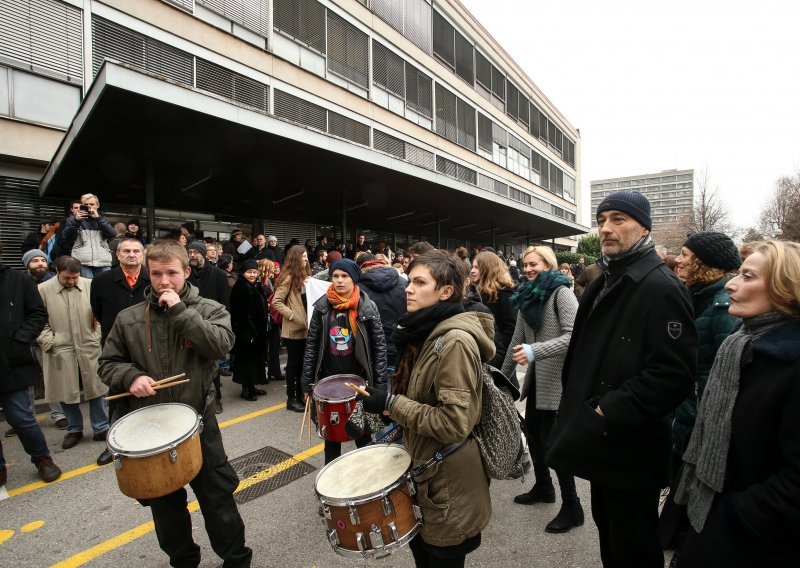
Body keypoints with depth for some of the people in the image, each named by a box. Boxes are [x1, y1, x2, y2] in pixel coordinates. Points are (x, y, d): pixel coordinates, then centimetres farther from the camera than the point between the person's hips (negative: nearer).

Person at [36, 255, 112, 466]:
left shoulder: (91, 285, -2)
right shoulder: (42, 290, -1)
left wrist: (100, 332, -5)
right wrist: (49, 342, -5)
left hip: (90, 348, 0)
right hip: (61, 352, 1)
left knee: (96, 389, 6)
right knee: (66, 392, 12)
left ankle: (101, 429, 19)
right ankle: (74, 429, 31)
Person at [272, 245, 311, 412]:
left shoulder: (305, 275, 12)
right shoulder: (288, 277, -12)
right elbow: (276, 302, -16)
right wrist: (292, 315, -20)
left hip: (305, 327, 7)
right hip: (293, 328, -7)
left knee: (302, 362, 14)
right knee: (293, 362, 2)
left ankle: (300, 393, 26)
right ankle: (291, 399, 14)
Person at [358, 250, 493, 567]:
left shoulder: (455, 341, -26)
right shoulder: (428, 333, 2)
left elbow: (455, 423, -29)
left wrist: (391, 404, -25)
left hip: (449, 483, -8)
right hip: (425, 470, 8)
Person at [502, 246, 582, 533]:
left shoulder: (560, 292, -11)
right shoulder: (527, 296, 11)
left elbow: (573, 336, -23)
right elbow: (518, 339, 16)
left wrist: (535, 351, -32)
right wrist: (503, 374, 19)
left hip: (558, 377, -8)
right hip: (536, 376, 8)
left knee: (552, 441, -4)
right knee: (532, 430, 16)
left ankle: (571, 506, 14)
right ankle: (543, 487, 37)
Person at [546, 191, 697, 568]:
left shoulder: (662, 288, -17)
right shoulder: (602, 285, 11)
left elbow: (673, 373, -25)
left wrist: (611, 411, -22)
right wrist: (579, 405, 9)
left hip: (632, 448, -8)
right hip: (599, 441, 8)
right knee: (606, 526, 25)